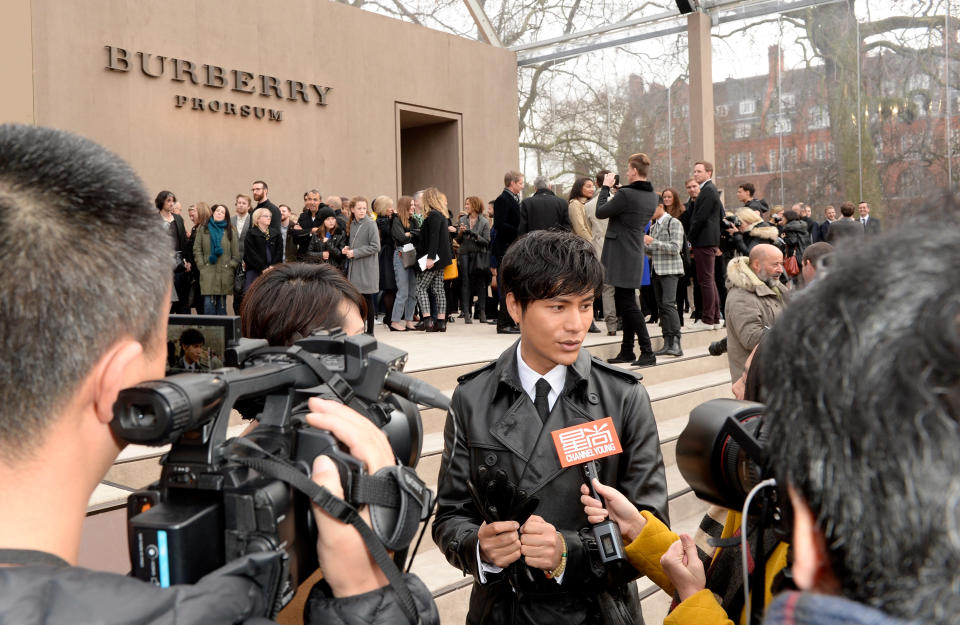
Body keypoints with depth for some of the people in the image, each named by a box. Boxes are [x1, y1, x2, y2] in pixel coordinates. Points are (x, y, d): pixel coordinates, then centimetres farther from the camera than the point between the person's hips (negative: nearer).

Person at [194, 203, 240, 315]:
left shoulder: (230, 231, 9)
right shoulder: (204, 229, 9)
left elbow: (236, 254, 8)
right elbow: (197, 250, 8)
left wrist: (230, 267, -1)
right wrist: (202, 266, -1)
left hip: (225, 273, 1)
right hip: (208, 273, -1)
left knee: (222, 304, 4)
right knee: (208, 303, -9)